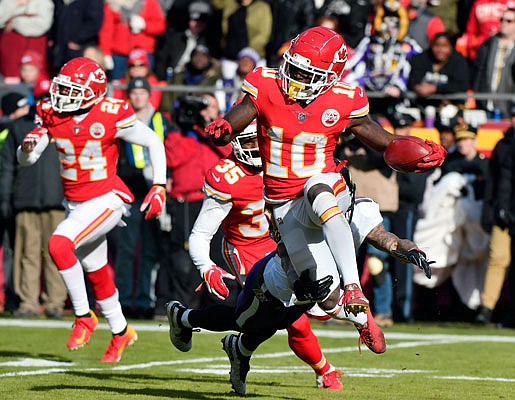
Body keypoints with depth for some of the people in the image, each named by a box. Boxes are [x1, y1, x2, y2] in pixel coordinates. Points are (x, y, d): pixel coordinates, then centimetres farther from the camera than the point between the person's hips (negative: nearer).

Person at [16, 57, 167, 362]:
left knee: (59, 244, -27)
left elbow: (154, 143, -5)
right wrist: (27, 147, -22)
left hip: (106, 199, -7)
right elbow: (26, 160, 2)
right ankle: (121, 331, 40)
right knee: (96, 273, 19)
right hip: (74, 203, 7)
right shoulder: (52, 115, -3)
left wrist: (159, 187, -10)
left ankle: (84, 315, -10)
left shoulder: (112, 116, -17)